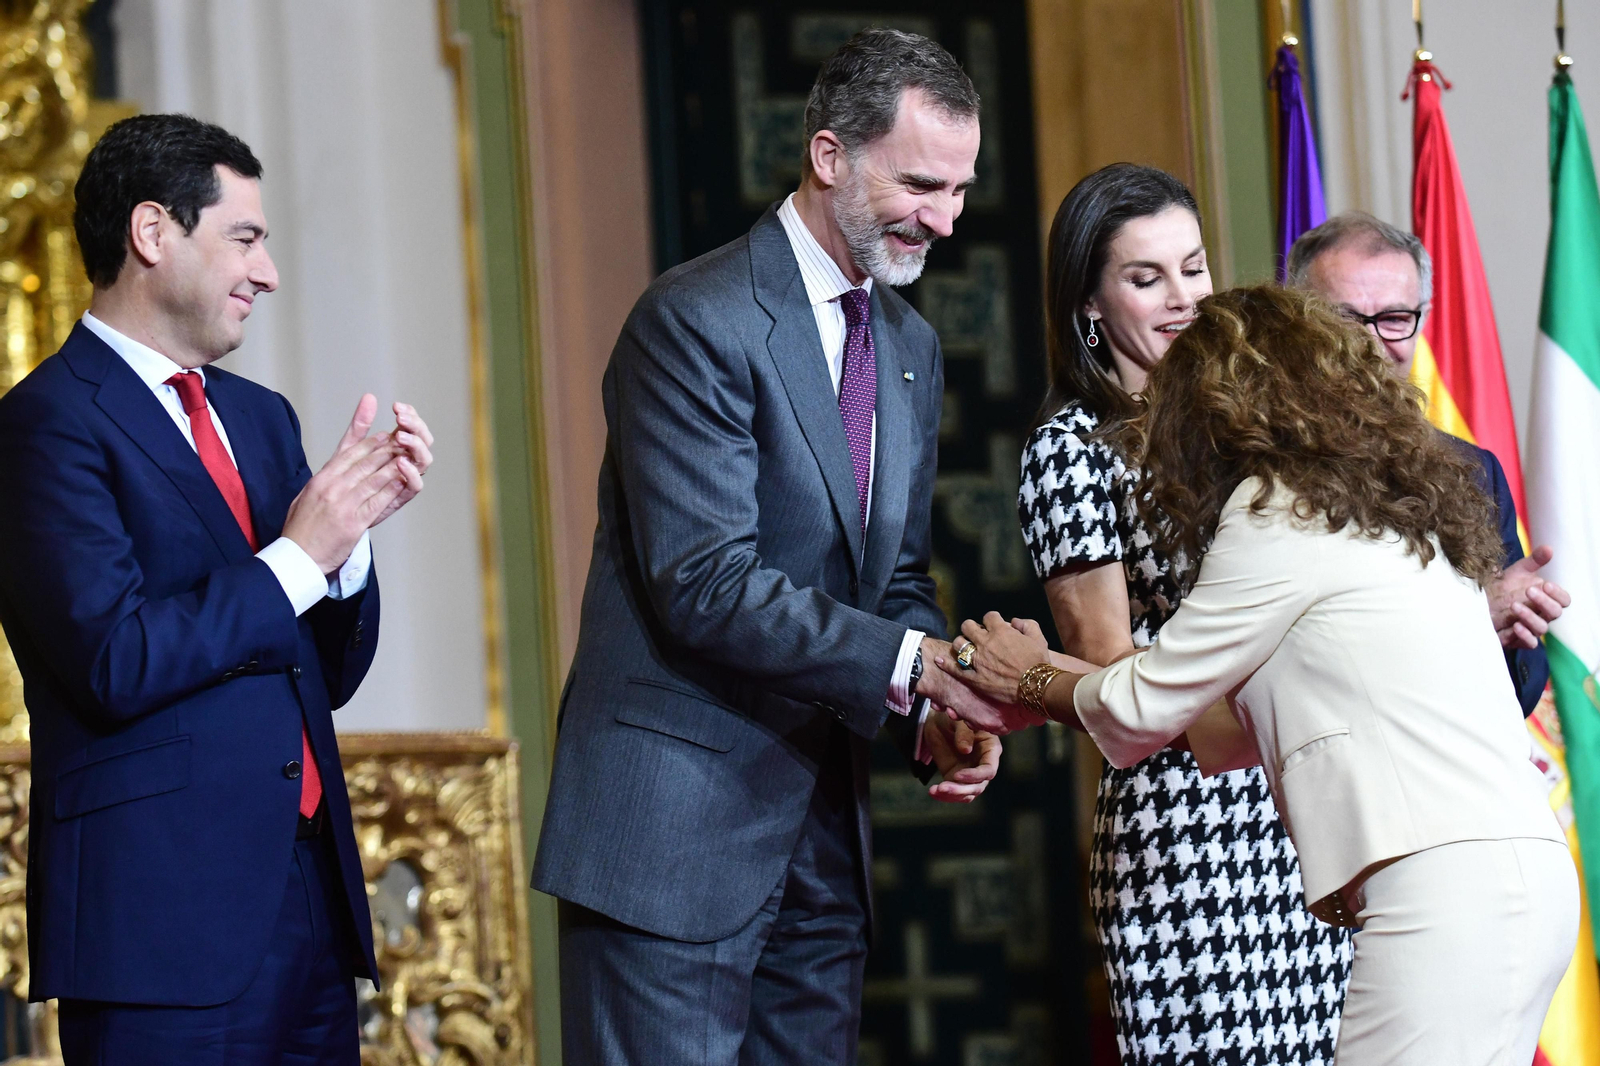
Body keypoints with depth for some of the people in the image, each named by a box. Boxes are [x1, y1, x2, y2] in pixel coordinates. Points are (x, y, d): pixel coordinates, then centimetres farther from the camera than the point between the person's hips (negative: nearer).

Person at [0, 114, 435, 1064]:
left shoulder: (260, 417, 18)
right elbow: (115, 660, -17)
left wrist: (352, 521, 0)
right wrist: (297, 559, -10)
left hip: (311, 897, 8)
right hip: (166, 906, -7)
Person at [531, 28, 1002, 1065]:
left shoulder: (913, 346, 14)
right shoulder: (697, 320, -13)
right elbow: (705, 582, -20)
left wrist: (938, 712, -3)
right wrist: (910, 665, -23)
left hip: (821, 822, 8)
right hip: (677, 824, -8)